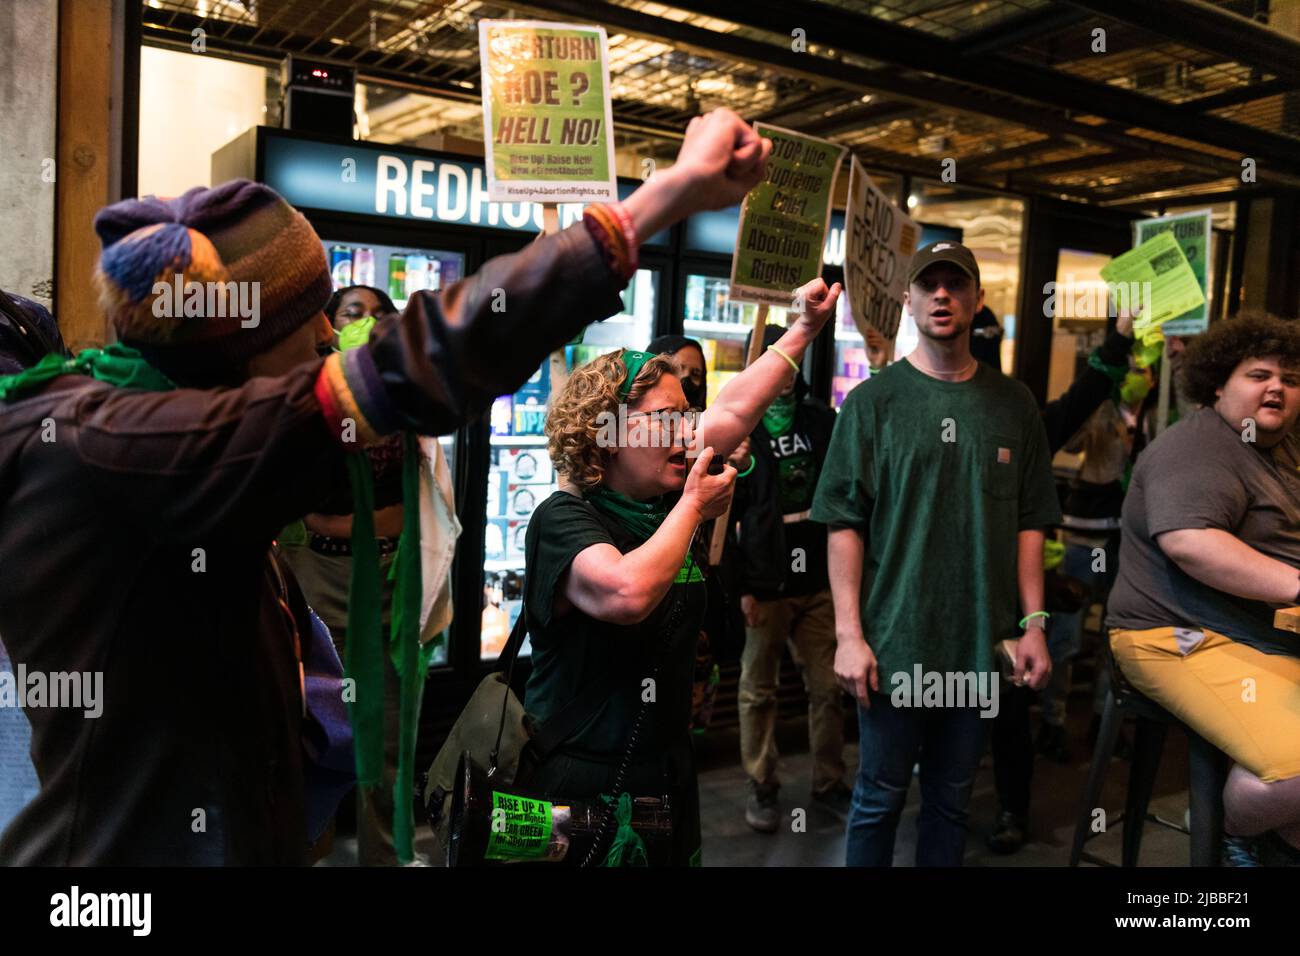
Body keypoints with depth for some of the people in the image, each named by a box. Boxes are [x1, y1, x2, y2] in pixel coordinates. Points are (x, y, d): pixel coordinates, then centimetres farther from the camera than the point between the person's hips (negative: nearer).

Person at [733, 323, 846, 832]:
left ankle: (829, 782, 24)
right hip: (764, 586, -3)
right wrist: (740, 587, -10)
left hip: (820, 583, 4)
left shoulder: (821, 420, 7)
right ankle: (762, 787, 21)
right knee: (759, 691, 8)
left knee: (828, 687, 9)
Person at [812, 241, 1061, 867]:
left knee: (952, 800, 15)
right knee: (880, 799, 9)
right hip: (893, 643, -2)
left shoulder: (1012, 405, 7)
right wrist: (849, 634, -10)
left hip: (980, 645, 3)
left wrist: (1033, 624, 3)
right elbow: (843, 523, -5)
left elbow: (1029, 523, 9)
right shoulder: (874, 400, -2)